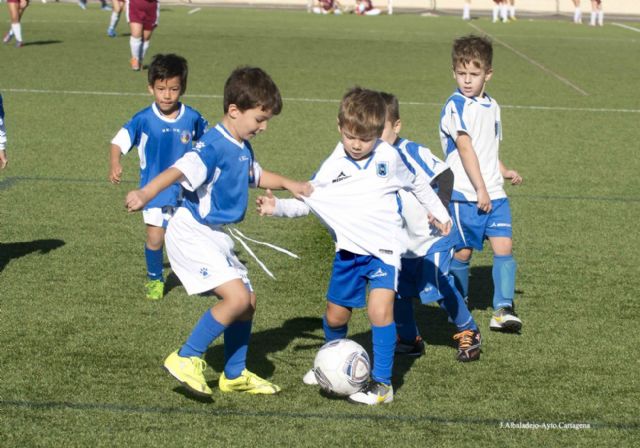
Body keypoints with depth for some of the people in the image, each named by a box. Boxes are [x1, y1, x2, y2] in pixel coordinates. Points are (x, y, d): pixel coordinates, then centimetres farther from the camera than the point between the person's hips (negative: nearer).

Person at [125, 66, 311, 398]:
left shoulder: (242, 148, 10)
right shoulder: (213, 147, -21)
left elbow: (255, 174, 33)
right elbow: (179, 171, -39)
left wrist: (288, 184, 22)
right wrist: (146, 194, -54)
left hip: (215, 236, 10)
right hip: (192, 234, -10)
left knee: (247, 302, 13)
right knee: (237, 297, -21)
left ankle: (234, 375, 30)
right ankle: (186, 358, -8)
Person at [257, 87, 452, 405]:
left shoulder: (389, 158, -4)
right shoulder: (332, 168, -3)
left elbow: (416, 182, 14)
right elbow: (307, 201, 2)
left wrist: (438, 211, 21)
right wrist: (277, 207, -16)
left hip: (385, 248, -3)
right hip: (349, 249, 3)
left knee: (380, 309, -22)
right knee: (335, 315, 13)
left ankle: (382, 383, -13)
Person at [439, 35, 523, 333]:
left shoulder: (492, 107, 14)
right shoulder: (455, 106, -10)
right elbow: (465, 148, -17)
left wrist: (504, 172, 10)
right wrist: (480, 189, -21)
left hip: (494, 194, 6)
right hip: (464, 195, -6)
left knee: (503, 246, -7)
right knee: (462, 252, 2)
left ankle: (503, 309, -10)